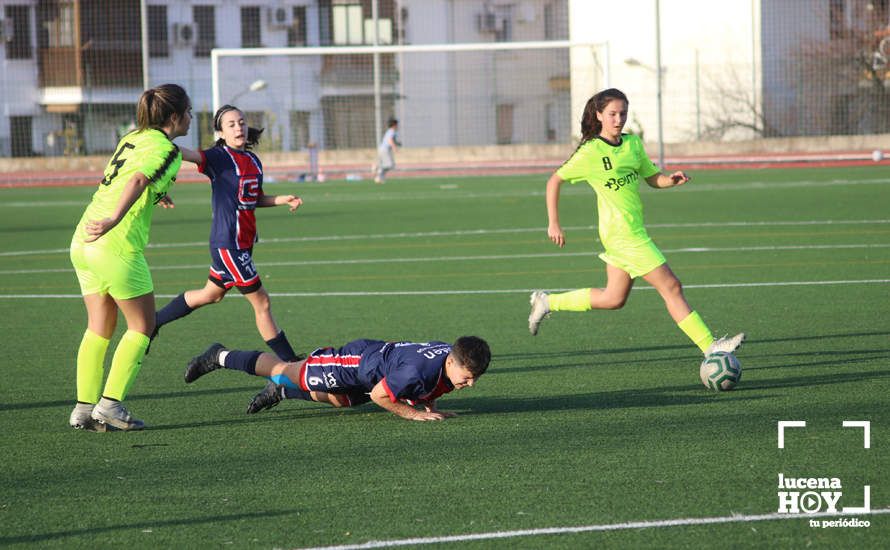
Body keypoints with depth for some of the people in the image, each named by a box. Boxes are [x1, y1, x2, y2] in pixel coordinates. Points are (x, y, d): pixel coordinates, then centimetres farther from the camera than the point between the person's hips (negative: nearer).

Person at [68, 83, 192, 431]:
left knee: (99, 328, 13)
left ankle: (84, 408, 10)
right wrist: (114, 220, -38)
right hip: (116, 246, -8)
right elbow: (137, 180, -26)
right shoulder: (166, 150, -8)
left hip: (82, 241, 8)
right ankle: (110, 403, -1)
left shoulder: (132, 138, 16)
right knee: (142, 325, 5)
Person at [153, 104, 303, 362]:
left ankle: (153, 322, 39)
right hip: (228, 242, -9)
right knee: (261, 302, -2)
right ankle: (289, 361, 8)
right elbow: (188, 155, -30)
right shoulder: (219, 157, -13)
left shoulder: (253, 160, 10)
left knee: (211, 294, 24)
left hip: (244, 242, 9)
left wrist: (283, 200, 6)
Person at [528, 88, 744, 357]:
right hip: (622, 232, -8)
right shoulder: (590, 152, -11)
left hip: (633, 230, 8)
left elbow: (652, 178, 16)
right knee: (671, 287, -8)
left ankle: (547, 302, 28)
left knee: (614, 298, 16)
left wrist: (671, 180, -6)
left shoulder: (632, 143, 8)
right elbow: (554, 181, -4)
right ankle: (710, 347, -5)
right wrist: (554, 224, -5)